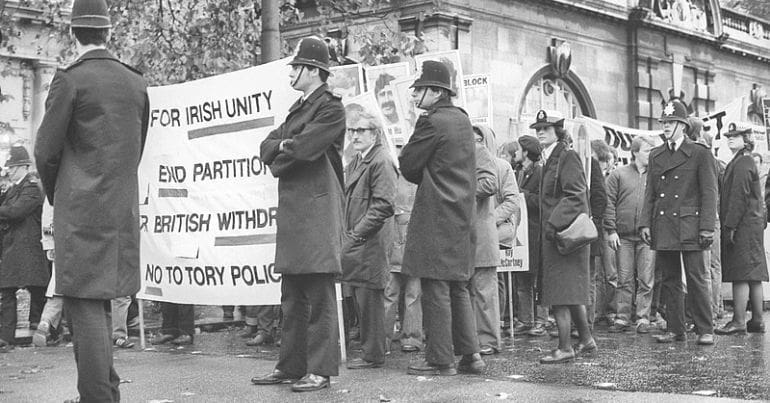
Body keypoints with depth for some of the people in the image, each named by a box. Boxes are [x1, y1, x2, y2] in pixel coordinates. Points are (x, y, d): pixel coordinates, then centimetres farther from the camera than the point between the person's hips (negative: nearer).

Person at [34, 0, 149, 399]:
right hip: (123, 209, 6)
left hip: (81, 210, -6)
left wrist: (54, 194, 11)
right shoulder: (136, 83, 8)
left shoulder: (70, 80, -9)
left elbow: (46, 150, -6)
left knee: (85, 305, -3)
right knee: (97, 305, 17)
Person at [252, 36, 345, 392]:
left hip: (317, 211, -9)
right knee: (292, 296, 12)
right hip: (291, 210, 9)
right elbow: (267, 149, 16)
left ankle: (320, 370, -1)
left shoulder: (331, 108, -7)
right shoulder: (297, 109, 21)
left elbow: (303, 149, -18)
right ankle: (290, 366, 19)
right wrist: (284, 145, -5)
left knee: (318, 296, -6)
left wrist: (279, 160, 1)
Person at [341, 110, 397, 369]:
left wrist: (358, 232, -16)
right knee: (360, 300, 13)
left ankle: (372, 355, 2)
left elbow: (383, 205, -17)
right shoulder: (355, 163, 19)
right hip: (355, 241, 9)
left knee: (369, 299, -5)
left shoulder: (381, 162, -10)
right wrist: (348, 235, 14)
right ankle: (368, 350, 21)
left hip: (370, 242, -9)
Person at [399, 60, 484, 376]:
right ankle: (470, 354, 15)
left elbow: (408, 166, -10)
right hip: (462, 215, 9)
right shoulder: (462, 119, 14)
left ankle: (440, 360, 0)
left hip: (436, 217, -9)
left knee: (436, 289, -4)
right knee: (458, 287, 13)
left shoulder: (433, 122, -13)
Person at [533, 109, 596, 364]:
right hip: (553, 232, 10)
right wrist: (548, 225, 15)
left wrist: (555, 223, -25)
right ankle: (586, 340, 24)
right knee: (571, 293, 15)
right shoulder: (551, 159, 18)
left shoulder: (567, 157, -11)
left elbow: (575, 196, -19)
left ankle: (565, 348, -6)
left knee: (560, 294, -9)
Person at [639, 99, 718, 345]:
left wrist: (707, 228, -10)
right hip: (663, 228, 5)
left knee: (696, 279, -4)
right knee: (670, 281, 7)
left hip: (689, 226, -4)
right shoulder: (655, 156, 14)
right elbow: (649, 193, 14)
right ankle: (675, 330, 13)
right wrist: (645, 223, 5)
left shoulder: (700, 154, 0)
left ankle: (706, 331, 3)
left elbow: (709, 193, -3)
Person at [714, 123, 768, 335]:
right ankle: (757, 321, 15)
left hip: (742, 227, -10)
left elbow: (739, 197, -18)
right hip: (754, 226, 10)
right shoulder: (748, 162, 20)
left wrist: (730, 226, -19)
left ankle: (739, 321, -8)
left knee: (740, 276, -9)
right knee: (754, 276, 11)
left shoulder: (742, 164, -11)